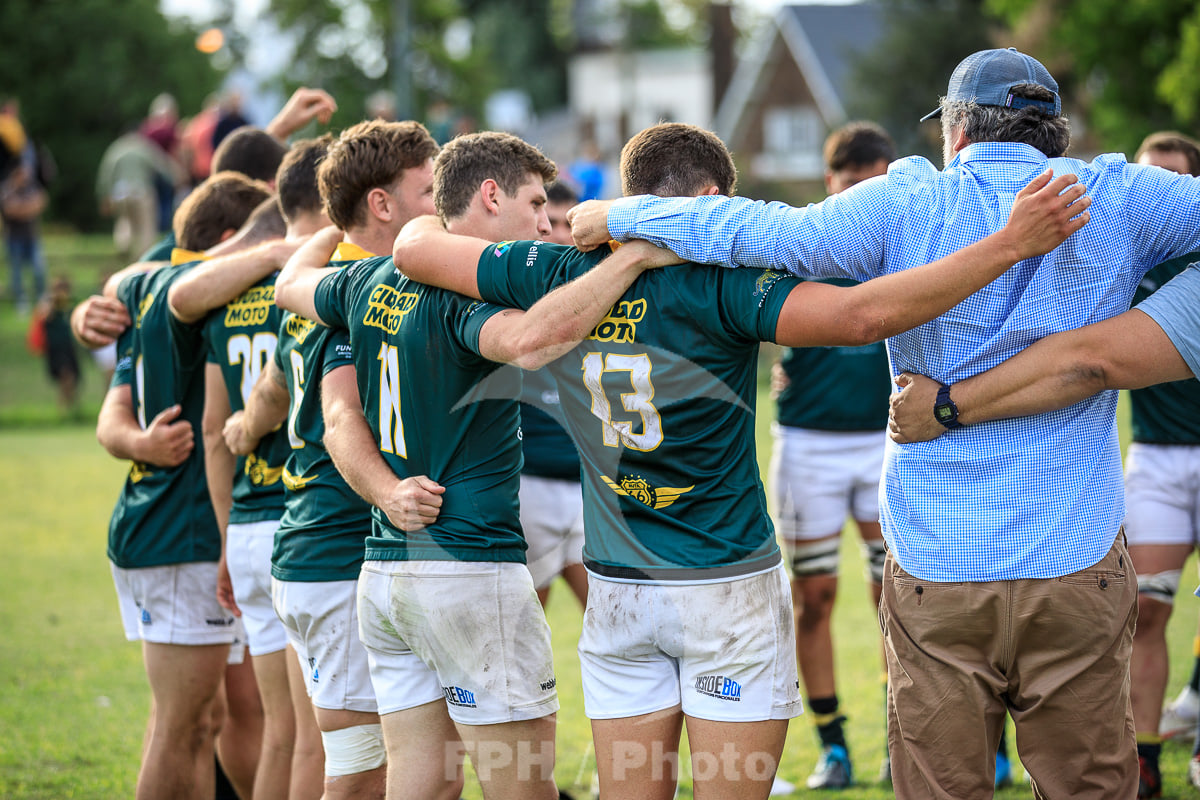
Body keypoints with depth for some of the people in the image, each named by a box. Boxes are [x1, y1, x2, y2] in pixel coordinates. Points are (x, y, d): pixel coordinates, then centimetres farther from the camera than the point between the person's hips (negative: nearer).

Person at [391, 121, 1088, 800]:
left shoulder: (558, 275, 0)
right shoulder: (717, 286, -14)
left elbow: (414, 246, 10)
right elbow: (860, 316, -25)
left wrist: (428, 221, 34)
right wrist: (1011, 243, -26)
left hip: (616, 592, 4)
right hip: (729, 588, -4)